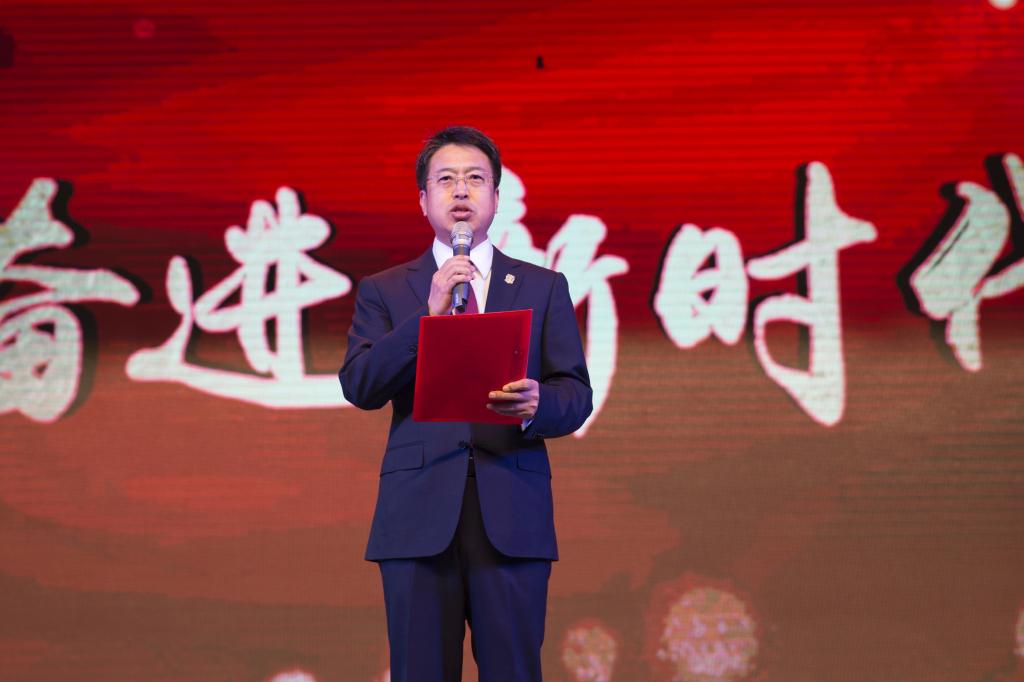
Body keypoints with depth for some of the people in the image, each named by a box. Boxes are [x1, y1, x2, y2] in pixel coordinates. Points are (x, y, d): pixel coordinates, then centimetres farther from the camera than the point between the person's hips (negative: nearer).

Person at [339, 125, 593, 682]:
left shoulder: (543, 288, 14)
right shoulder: (384, 291, 12)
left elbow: (577, 393, 7)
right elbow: (359, 387, -2)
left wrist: (538, 404, -16)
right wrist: (428, 314, -13)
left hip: (512, 515, 0)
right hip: (418, 513, 0)